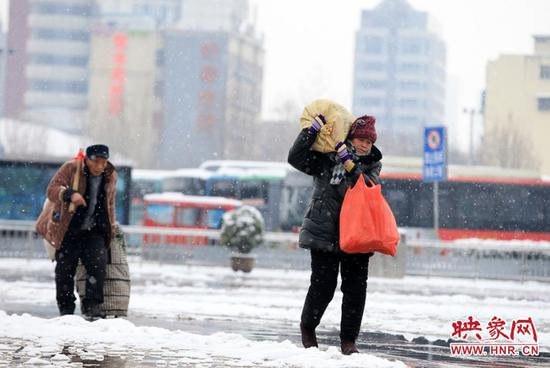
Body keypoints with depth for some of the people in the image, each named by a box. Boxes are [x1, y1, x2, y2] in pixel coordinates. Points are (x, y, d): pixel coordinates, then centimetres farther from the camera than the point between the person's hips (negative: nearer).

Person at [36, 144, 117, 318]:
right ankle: (66, 309, 12)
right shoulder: (70, 168, -10)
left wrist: (111, 226, 21)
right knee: (65, 270, 0)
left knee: (98, 264, -14)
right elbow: (52, 189, -18)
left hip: (94, 232, 3)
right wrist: (69, 194, -36)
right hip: (68, 230, -3)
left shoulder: (110, 176, 5)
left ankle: (92, 305, -12)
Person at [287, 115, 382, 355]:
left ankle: (348, 340, 7)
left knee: (356, 288, -1)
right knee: (323, 285, -2)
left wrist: (350, 164, -20)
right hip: (325, 233, -3)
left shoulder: (372, 165, 9)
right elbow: (296, 158, -5)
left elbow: (368, 186, -9)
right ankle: (307, 326, 24)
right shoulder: (325, 160, 3)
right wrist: (311, 130, -12)